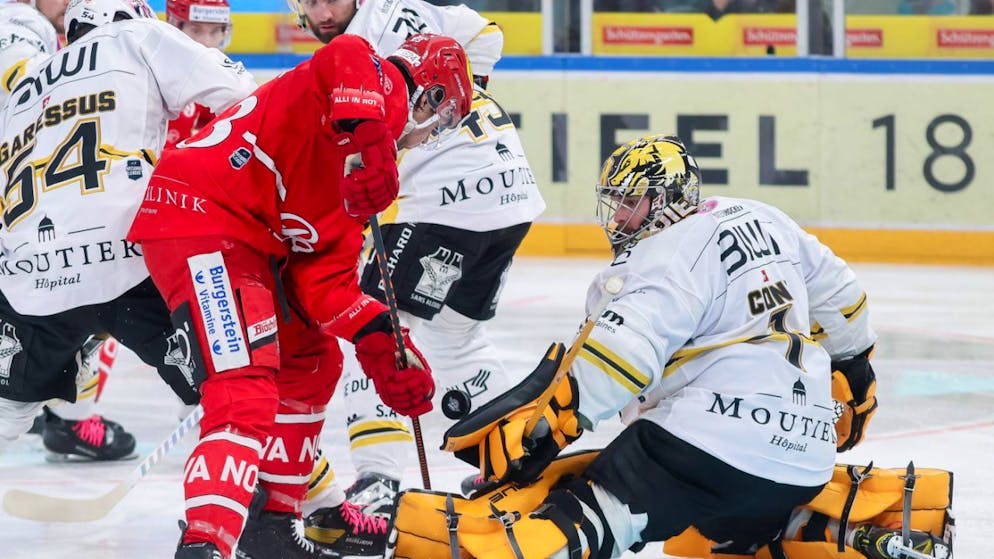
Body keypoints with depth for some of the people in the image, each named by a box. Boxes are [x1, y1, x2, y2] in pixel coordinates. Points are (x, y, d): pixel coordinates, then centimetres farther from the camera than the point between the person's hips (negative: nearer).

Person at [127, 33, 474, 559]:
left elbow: (324, 269, 18)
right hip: (198, 215, -11)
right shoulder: (384, 85, 0)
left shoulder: (361, 174, 25)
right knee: (247, 395, -22)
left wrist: (376, 338, 6)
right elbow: (347, 56, -26)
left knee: (313, 360, 26)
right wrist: (370, 141, -36)